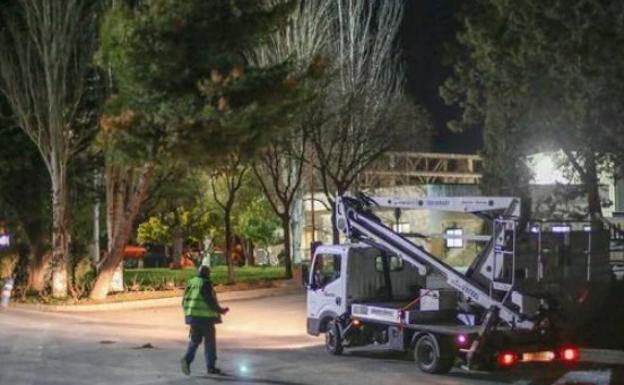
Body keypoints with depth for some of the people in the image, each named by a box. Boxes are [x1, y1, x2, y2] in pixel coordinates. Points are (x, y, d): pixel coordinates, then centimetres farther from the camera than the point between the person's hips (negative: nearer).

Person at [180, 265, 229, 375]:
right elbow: (210, 301, -17)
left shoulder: (191, 283, 8)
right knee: (210, 341, 6)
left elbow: (184, 302, 10)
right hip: (205, 317, -6)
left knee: (194, 340, 12)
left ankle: (187, 359, -13)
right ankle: (211, 367, 10)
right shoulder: (206, 284, -12)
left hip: (193, 316, 6)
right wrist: (221, 310, -4)